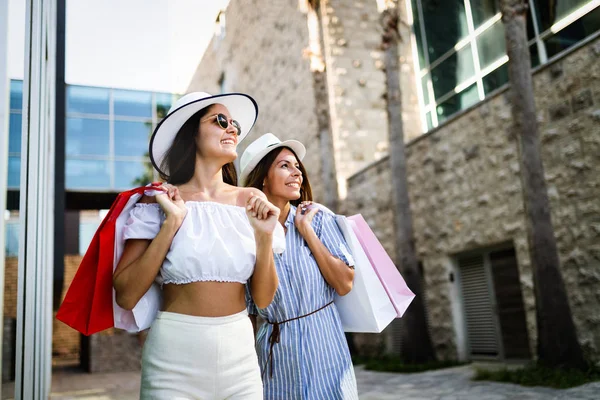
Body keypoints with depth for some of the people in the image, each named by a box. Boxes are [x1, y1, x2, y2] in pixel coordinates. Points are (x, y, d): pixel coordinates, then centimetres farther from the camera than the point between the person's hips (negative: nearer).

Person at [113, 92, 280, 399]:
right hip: (174, 357, -3)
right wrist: (170, 224, -17)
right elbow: (125, 296, -11)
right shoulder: (159, 201, -5)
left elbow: (263, 299, 2)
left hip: (240, 352, 3)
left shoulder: (251, 201, 1)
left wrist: (264, 236, -12)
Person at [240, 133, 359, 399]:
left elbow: (344, 284, -12)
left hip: (322, 340, 0)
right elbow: (256, 303, 0)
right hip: (274, 349, 1)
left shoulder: (318, 219, -5)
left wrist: (306, 231, -14)